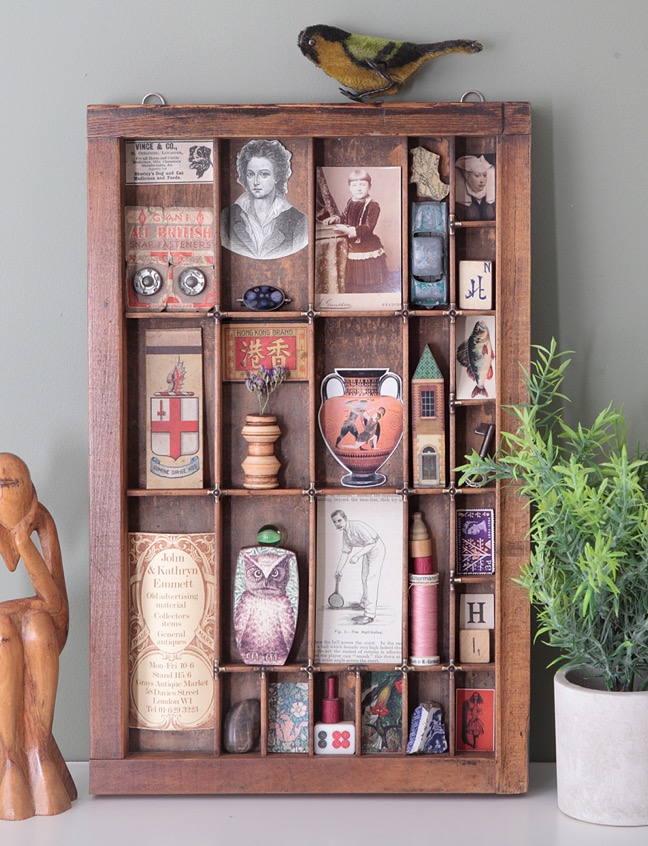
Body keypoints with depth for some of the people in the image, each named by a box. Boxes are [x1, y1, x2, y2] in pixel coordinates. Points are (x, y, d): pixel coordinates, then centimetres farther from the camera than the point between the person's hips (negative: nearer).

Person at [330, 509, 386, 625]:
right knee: (364, 577, 23)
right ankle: (364, 603, 44)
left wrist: (357, 556, -37)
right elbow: (345, 551, 12)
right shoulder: (345, 532, 1)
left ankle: (369, 614, -13)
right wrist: (338, 570, 17)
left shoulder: (356, 526, -29)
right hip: (367, 551, 10)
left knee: (371, 580, -13)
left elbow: (371, 542, -32)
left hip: (376, 549, -10)